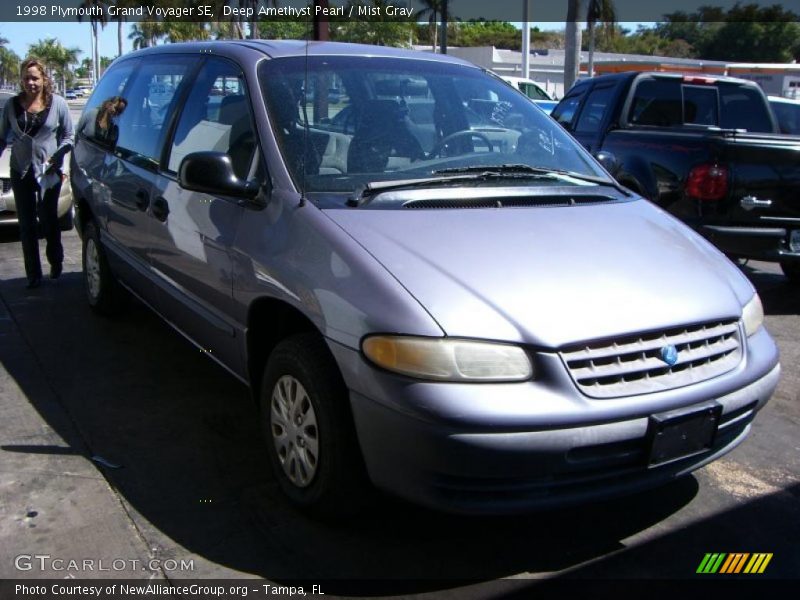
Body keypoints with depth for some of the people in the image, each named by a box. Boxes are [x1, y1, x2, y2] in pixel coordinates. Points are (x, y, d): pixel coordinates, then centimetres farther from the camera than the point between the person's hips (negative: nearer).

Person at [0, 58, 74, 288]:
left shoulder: (57, 104, -3)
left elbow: (69, 136, 1)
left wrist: (57, 156, -12)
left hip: (49, 172, -2)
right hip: (21, 172, 2)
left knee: (49, 221, 8)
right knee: (27, 225, 3)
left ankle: (56, 262, 31)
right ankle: (33, 274, 10)